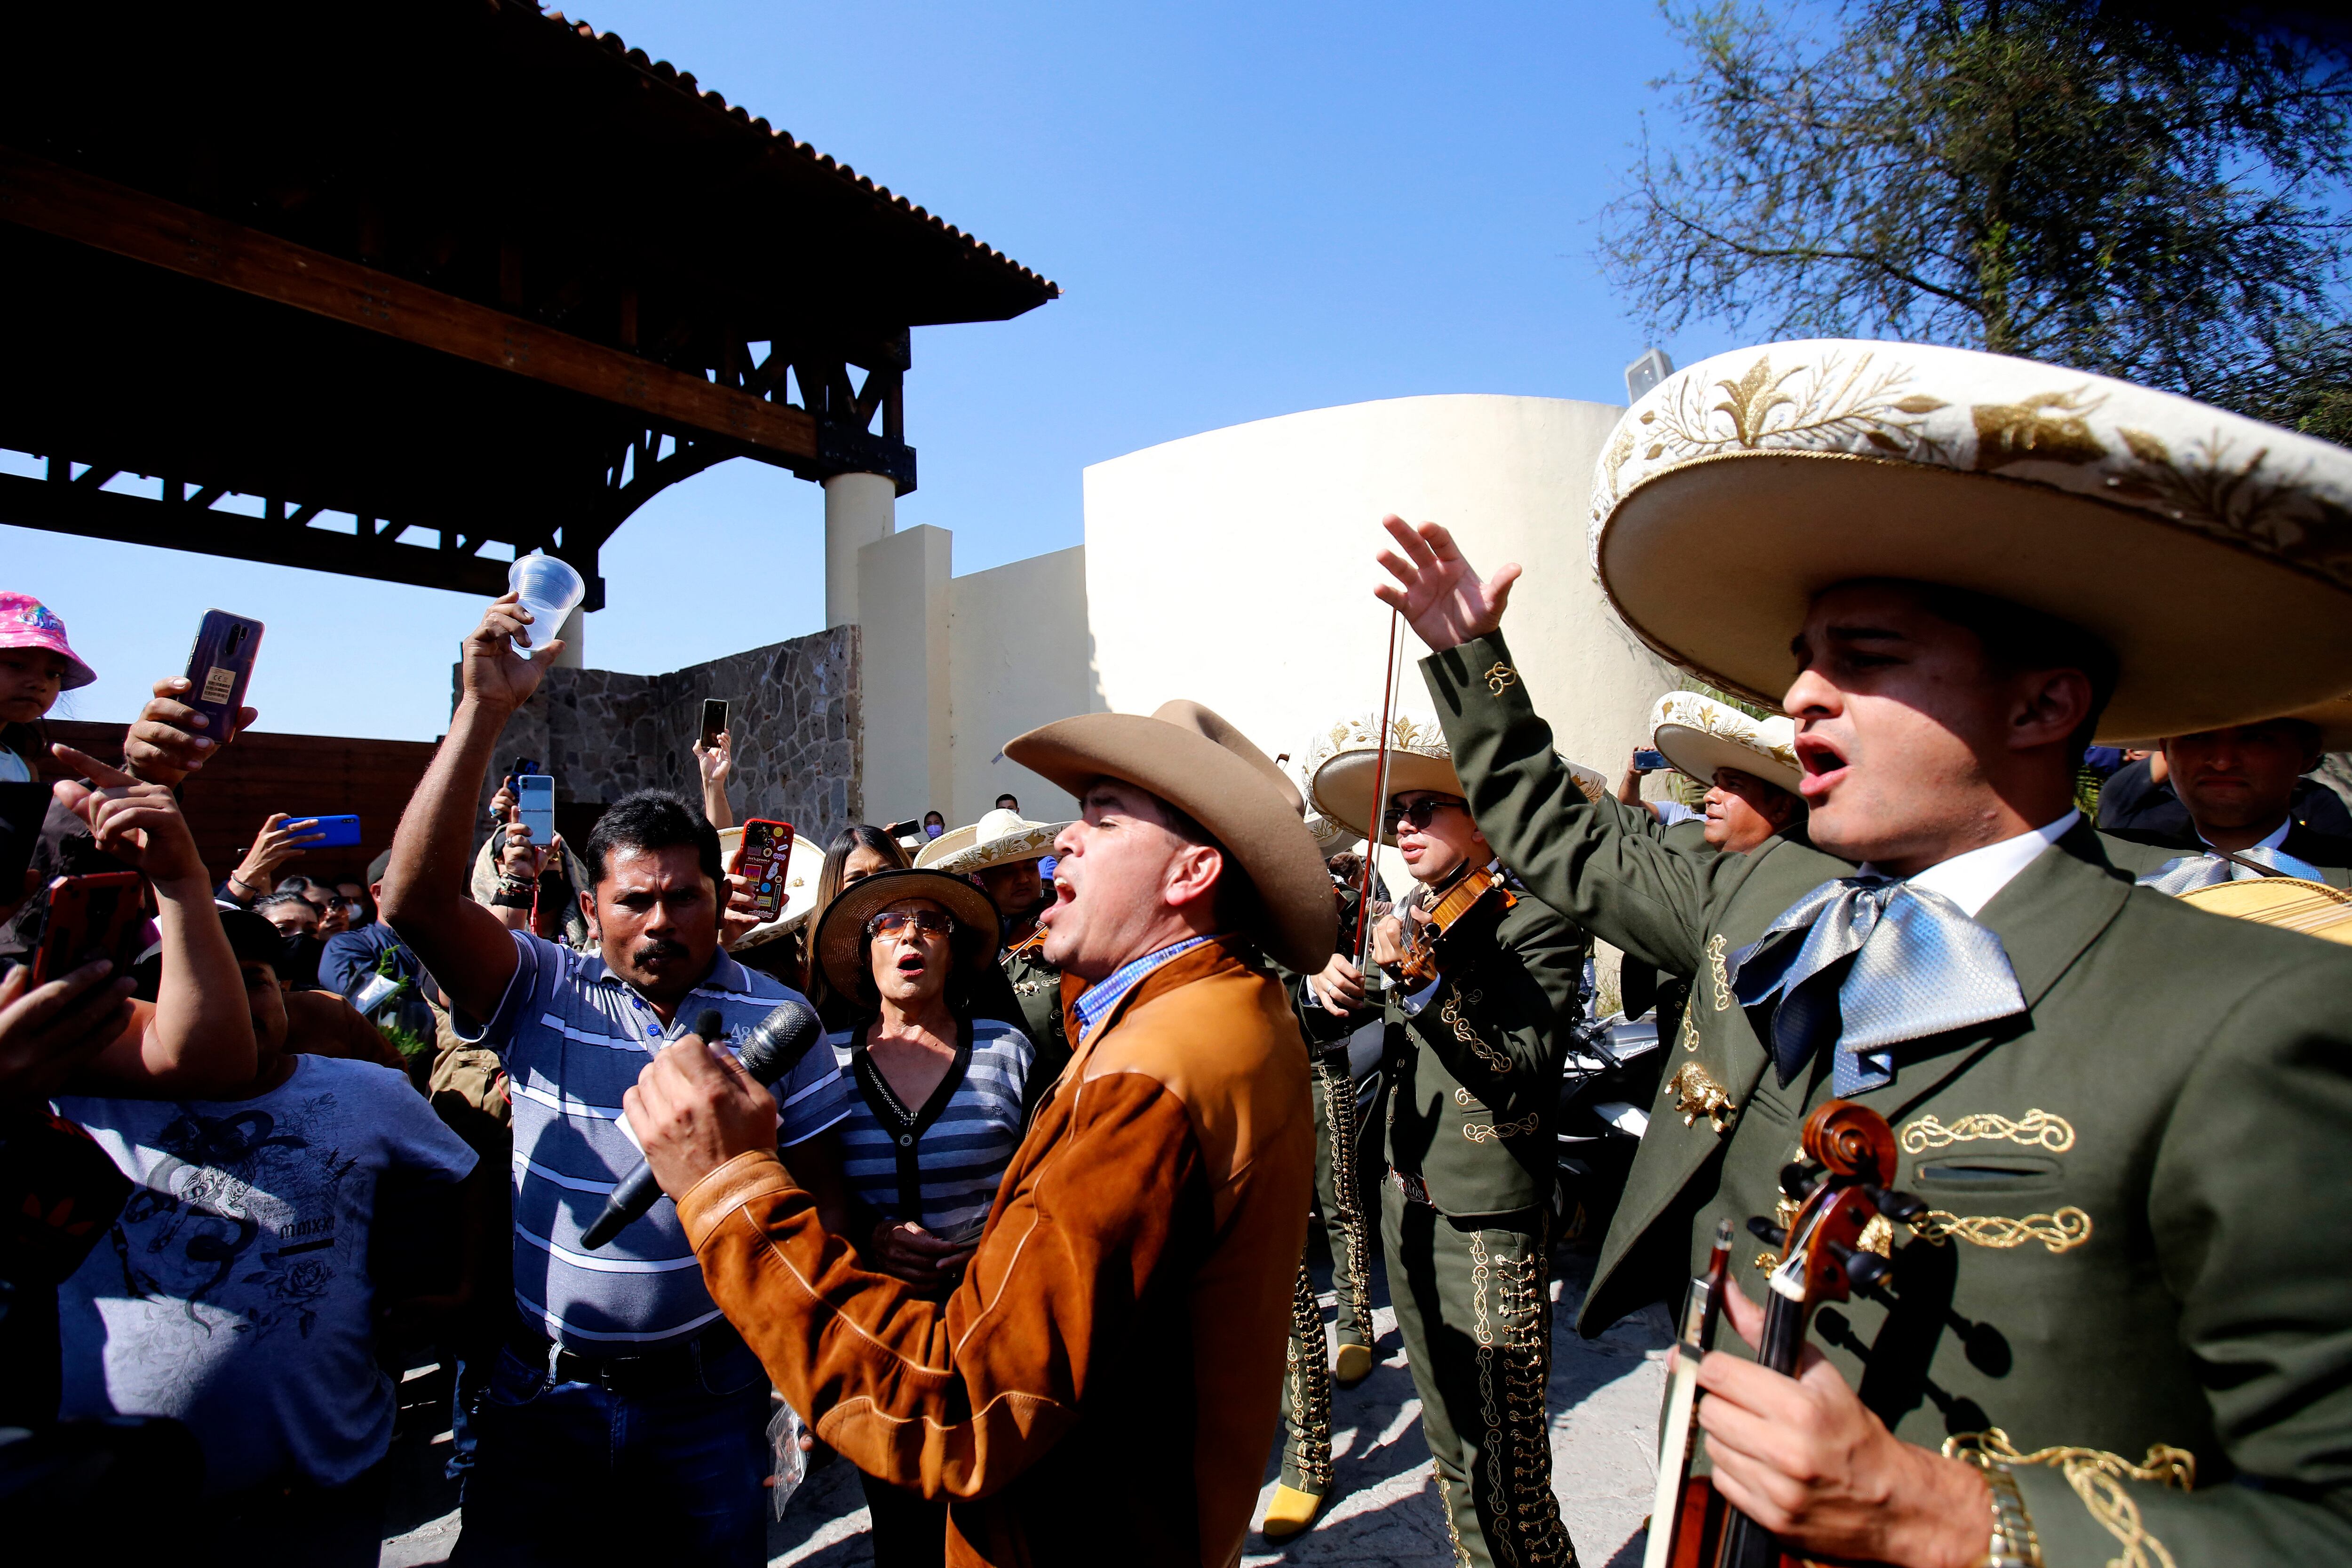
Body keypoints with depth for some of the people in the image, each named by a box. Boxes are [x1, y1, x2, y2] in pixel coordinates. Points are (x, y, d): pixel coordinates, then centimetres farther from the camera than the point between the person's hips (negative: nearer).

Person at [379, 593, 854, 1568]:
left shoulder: (773, 1017, -4)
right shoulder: (542, 995, -5)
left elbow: (820, 1197, 1)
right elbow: (417, 901, -20)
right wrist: (483, 714, -24)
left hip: (708, 1395, 0)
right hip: (545, 1390, 0)